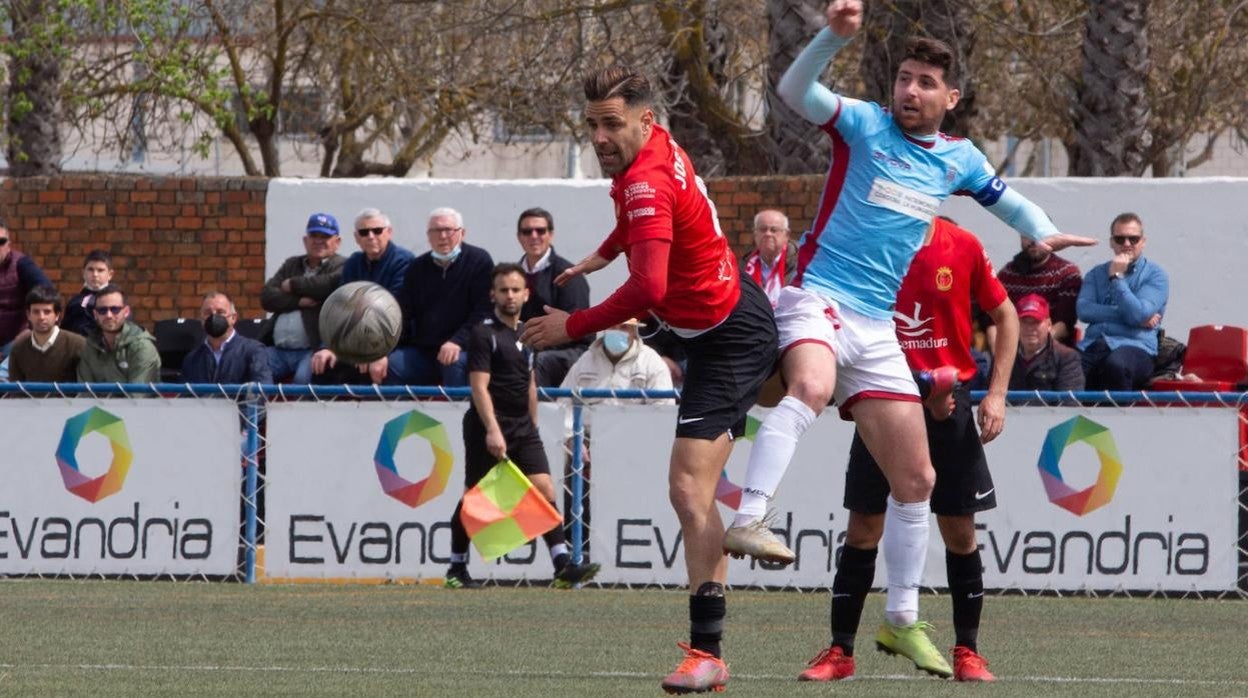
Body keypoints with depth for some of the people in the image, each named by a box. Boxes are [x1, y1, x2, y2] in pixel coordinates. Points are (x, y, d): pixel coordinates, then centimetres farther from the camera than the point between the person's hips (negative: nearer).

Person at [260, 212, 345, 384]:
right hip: (277, 350, 6)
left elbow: (332, 284, -18)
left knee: (303, 378, -34)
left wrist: (293, 285, -3)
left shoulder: (341, 267, 5)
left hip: (314, 348, -6)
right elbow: (267, 297, 11)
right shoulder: (291, 265, 23)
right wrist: (299, 301, -7)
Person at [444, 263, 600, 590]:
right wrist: (492, 430, -26)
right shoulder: (484, 334, -9)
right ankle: (457, 570, 15)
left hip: (523, 428, 6)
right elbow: (479, 386, -17)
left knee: (545, 490, -8)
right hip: (488, 429, -6)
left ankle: (563, 566, -14)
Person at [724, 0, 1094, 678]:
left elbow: (1008, 201, 28)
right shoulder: (866, 125, -3)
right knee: (811, 387, -41)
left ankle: (901, 621, 23)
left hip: (877, 328, 6)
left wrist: (1044, 235, 6)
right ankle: (747, 519, -51)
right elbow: (794, 90, -17)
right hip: (818, 298, -6)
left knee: (915, 480, 9)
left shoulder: (958, 159, 11)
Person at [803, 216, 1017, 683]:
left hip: (947, 403, 0)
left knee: (960, 533, 3)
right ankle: (840, 653, 6)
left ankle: (966, 652, 13)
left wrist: (996, 393, -2)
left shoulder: (963, 247, -3)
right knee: (863, 530, 0)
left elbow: (1005, 315, 6)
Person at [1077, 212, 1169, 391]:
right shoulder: (1096, 274, 23)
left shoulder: (1155, 275, 11)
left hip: (1134, 345, -3)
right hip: (1092, 347, 3)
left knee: (1115, 365, -41)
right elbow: (1084, 310, 4)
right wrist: (1129, 315, -3)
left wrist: (1116, 277, -2)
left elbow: (1137, 314, -6)